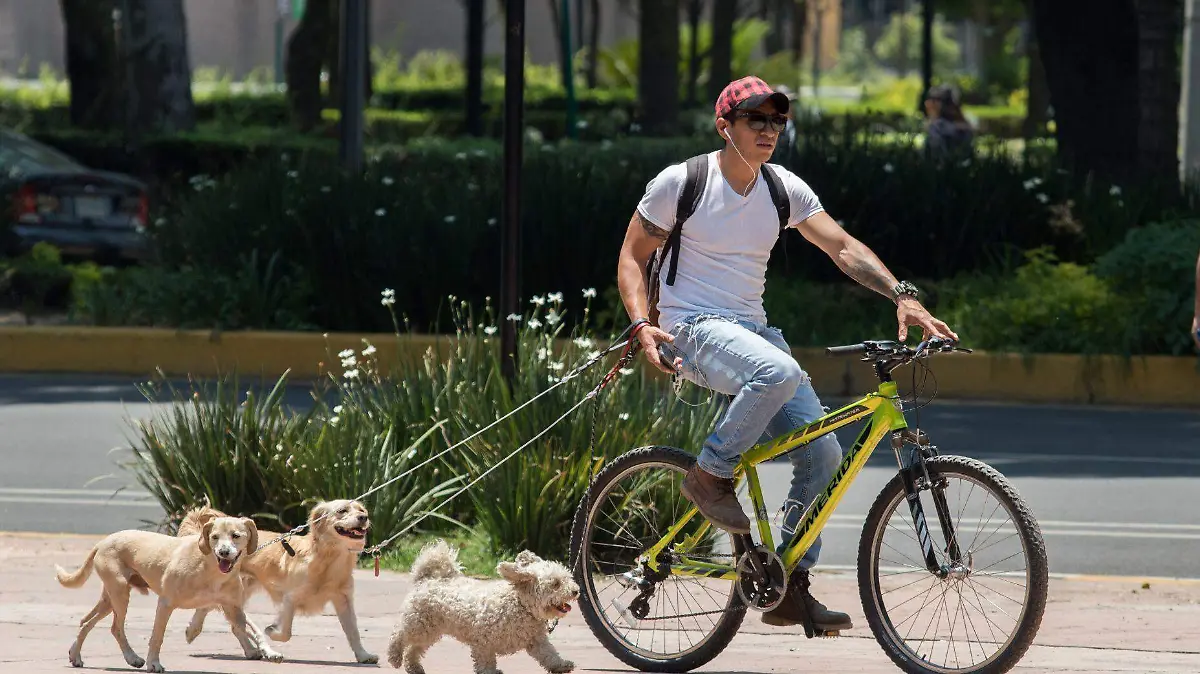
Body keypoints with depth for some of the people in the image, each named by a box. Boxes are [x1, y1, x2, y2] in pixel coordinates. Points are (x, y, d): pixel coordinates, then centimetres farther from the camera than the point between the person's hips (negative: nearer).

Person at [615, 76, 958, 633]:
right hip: (695, 329, -6)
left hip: (753, 328, 6)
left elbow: (843, 247, -1)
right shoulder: (680, 182, -7)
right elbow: (632, 257, -1)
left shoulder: (785, 189, 6)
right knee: (779, 372, -37)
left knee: (823, 454, -8)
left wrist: (902, 296, -16)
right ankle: (710, 475, -15)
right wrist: (642, 324, -18)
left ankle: (789, 590, 2)